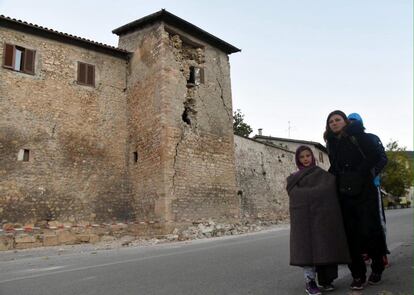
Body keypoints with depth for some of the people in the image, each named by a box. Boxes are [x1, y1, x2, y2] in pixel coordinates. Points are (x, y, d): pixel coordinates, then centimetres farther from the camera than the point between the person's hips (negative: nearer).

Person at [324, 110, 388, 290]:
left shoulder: (357, 135, 0)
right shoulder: (332, 144, 15)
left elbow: (374, 156, -9)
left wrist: (359, 172, -15)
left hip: (363, 190, -4)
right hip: (344, 193, 4)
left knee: (369, 229, -2)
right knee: (350, 233, 1)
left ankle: (377, 268, 21)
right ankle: (358, 275, 9)